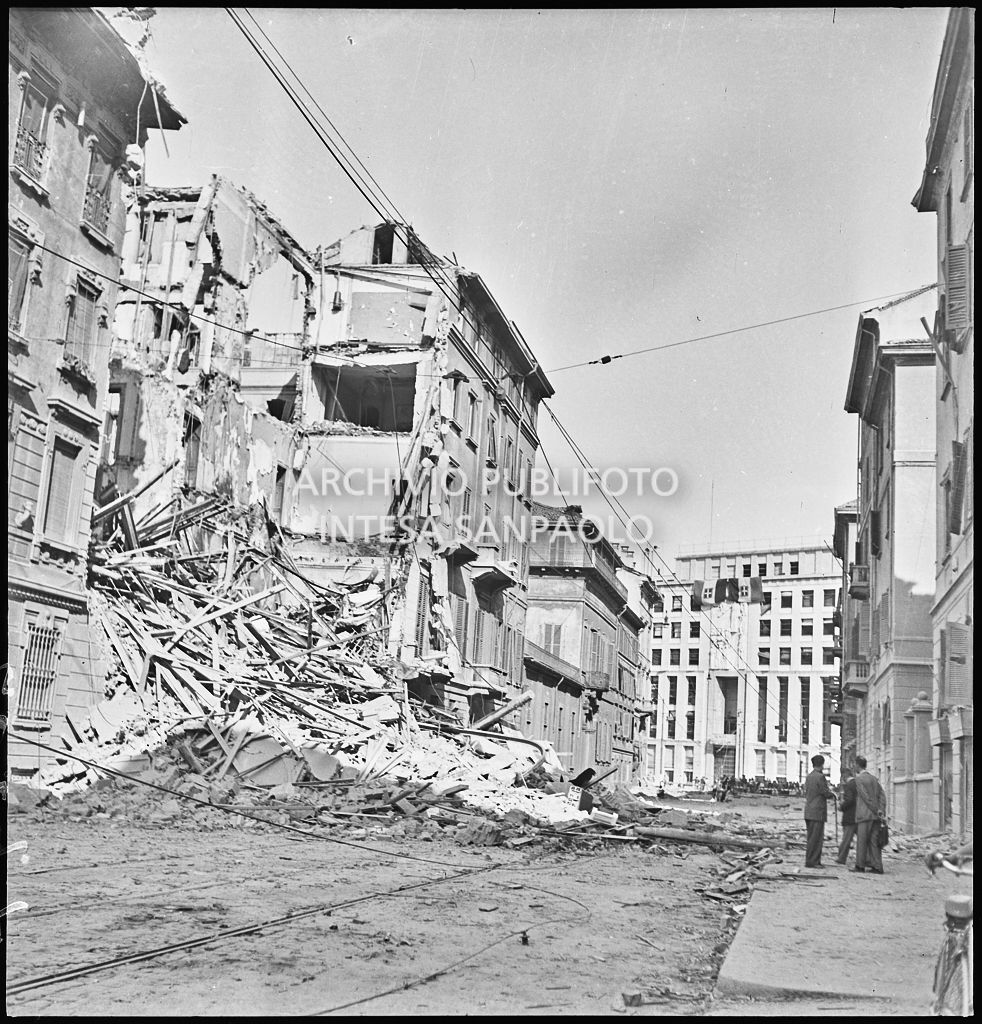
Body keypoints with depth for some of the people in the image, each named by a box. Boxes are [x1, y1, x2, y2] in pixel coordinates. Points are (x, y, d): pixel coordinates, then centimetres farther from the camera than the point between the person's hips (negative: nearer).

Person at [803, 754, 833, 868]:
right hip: (818, 812, -9)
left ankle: (815, 861, 16)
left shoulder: (809, 776, 12)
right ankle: (811, 861, -6)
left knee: (812, 838, 12)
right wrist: (832, 794, 9)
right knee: (816, 838, -5)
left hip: (808, 811, 9)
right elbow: (827, 794, -13)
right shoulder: (820, 777, -14)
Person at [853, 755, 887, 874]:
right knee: (873, 841, 7)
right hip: (875, 815, 6)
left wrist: (876, 811, -9)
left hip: (864, 815, -6)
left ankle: (860, 865, 5)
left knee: (862, 840, 1)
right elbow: (882, 795, 6)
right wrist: (881, 811, -2)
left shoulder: (859, 779, -7)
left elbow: (866, 798, -13)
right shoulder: (874, 778, 13)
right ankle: (877, 867, 4)